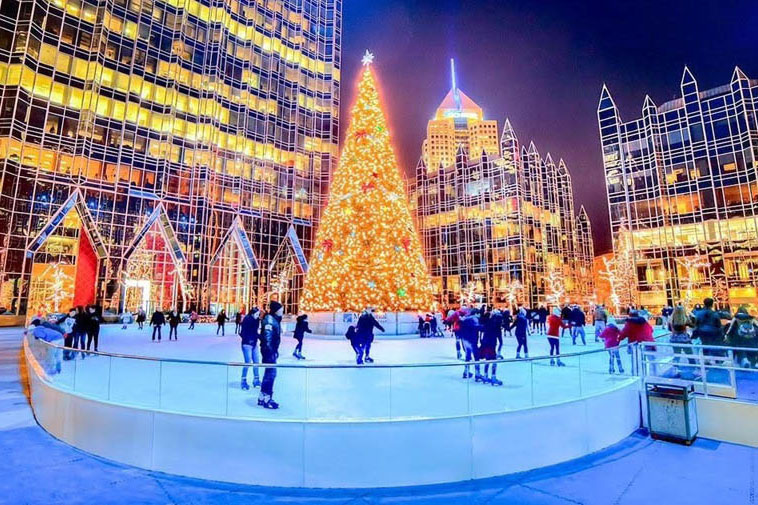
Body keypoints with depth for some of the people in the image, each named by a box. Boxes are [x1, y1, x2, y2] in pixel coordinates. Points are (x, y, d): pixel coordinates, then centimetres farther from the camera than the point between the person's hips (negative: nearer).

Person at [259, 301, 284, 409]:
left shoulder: (275, 320, 13)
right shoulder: (269, 320, -17)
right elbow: (267, 337, -23)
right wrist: (270, 351, -26)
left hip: (272, 350, 10)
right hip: (268, 350, -10)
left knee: (269, 373, 16)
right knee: (271, 373, -6)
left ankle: (262, 397, 26)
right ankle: (267, 399, 4)